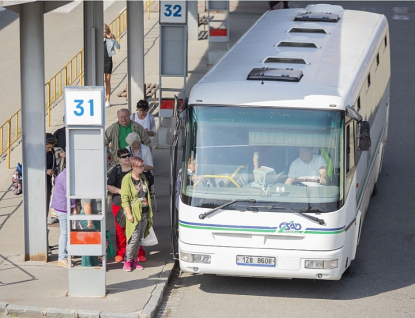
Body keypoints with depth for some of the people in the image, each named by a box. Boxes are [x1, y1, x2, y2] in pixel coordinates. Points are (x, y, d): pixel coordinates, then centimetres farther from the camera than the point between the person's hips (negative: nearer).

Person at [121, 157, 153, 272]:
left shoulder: (143, 177, 11)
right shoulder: (127, 179, -10)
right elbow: (124, 198, -13)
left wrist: (149, 211, 18)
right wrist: (129, 213, -18)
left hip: (144, 212, 7)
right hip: (134, 212, -7)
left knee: (140, 238, 8)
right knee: (134, 238, -10)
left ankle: (134, 259, 16)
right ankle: (127, 261, -2)